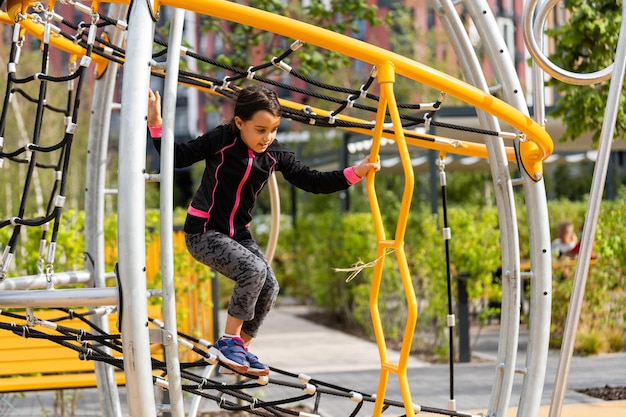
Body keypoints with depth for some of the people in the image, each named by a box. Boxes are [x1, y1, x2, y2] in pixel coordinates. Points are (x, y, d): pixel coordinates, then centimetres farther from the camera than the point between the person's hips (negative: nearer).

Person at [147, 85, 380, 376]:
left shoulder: (275, 154, 0)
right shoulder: (221, 140, -13)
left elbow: (312, 181, 4)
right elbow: (178, 157, -5)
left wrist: (355, 173, -4)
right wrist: (155, 122, -16)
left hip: (238, 234, 6)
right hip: (203, 232, -6)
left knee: (269, 287, -9)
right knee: (253, 269, -27)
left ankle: (240, 350, 10)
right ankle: (228, 341, -15)